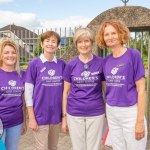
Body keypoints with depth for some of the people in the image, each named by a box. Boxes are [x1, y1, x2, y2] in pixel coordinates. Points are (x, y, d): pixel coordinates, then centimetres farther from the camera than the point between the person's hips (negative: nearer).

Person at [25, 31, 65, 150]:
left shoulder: (62, 64, 2)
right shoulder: (34, 64, -6)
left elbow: (64, 90, 7)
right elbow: (28, 91, -6)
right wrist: (31, 118, -9)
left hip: (57, 115, 3)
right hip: (40, 116, -3)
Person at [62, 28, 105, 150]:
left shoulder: (101, 63, -3)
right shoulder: (71, 65, -1)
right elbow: (66, 92, 4)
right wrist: (64, 116, 3)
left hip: (96, 114, 0)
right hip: (74, 114, 1)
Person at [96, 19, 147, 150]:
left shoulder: (133, 55, -11)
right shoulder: (106, 61, 5)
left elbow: (141, 89, -12)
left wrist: (140, 121, -14)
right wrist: (107, 110, 11)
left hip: (130, 112, -5)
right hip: (111, 112, 5)